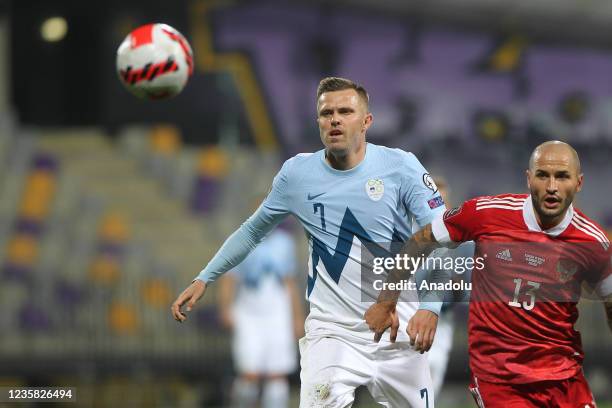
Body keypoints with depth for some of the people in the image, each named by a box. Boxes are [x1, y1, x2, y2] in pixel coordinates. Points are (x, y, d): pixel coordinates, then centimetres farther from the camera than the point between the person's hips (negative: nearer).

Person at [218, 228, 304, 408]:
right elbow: (227, 280, -7)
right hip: (249, 318, -4)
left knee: (278, 376, -1)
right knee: (250, 374, -13)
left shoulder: (284, 243, 8)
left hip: (278, 319, 4)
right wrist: (225, 310, -22)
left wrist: (298, 317, 17)